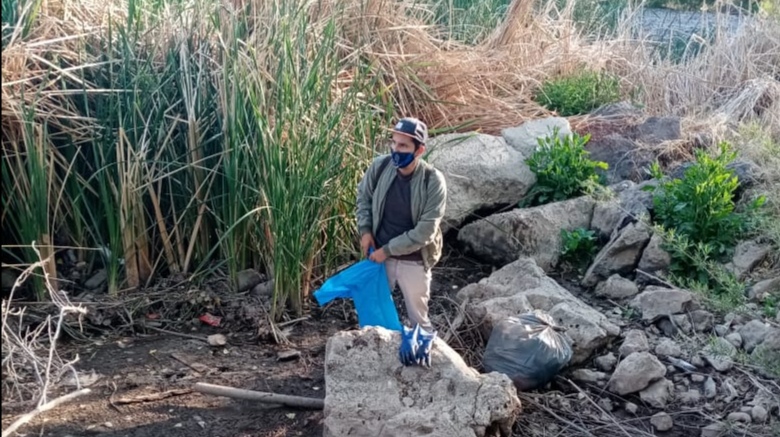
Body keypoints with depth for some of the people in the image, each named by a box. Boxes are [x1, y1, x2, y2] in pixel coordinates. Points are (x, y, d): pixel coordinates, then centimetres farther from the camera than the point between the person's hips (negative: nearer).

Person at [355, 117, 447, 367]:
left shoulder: (433, 181, -24)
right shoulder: (380, 167, -13)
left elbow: (425, 230, -22)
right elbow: (363, 196, 7)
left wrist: (388, 249, -19)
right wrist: (365, 230, -6)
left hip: (414, 260, -4)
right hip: (380, 255, 4)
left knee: (417, 317, 13)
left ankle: (424, 349, 37)